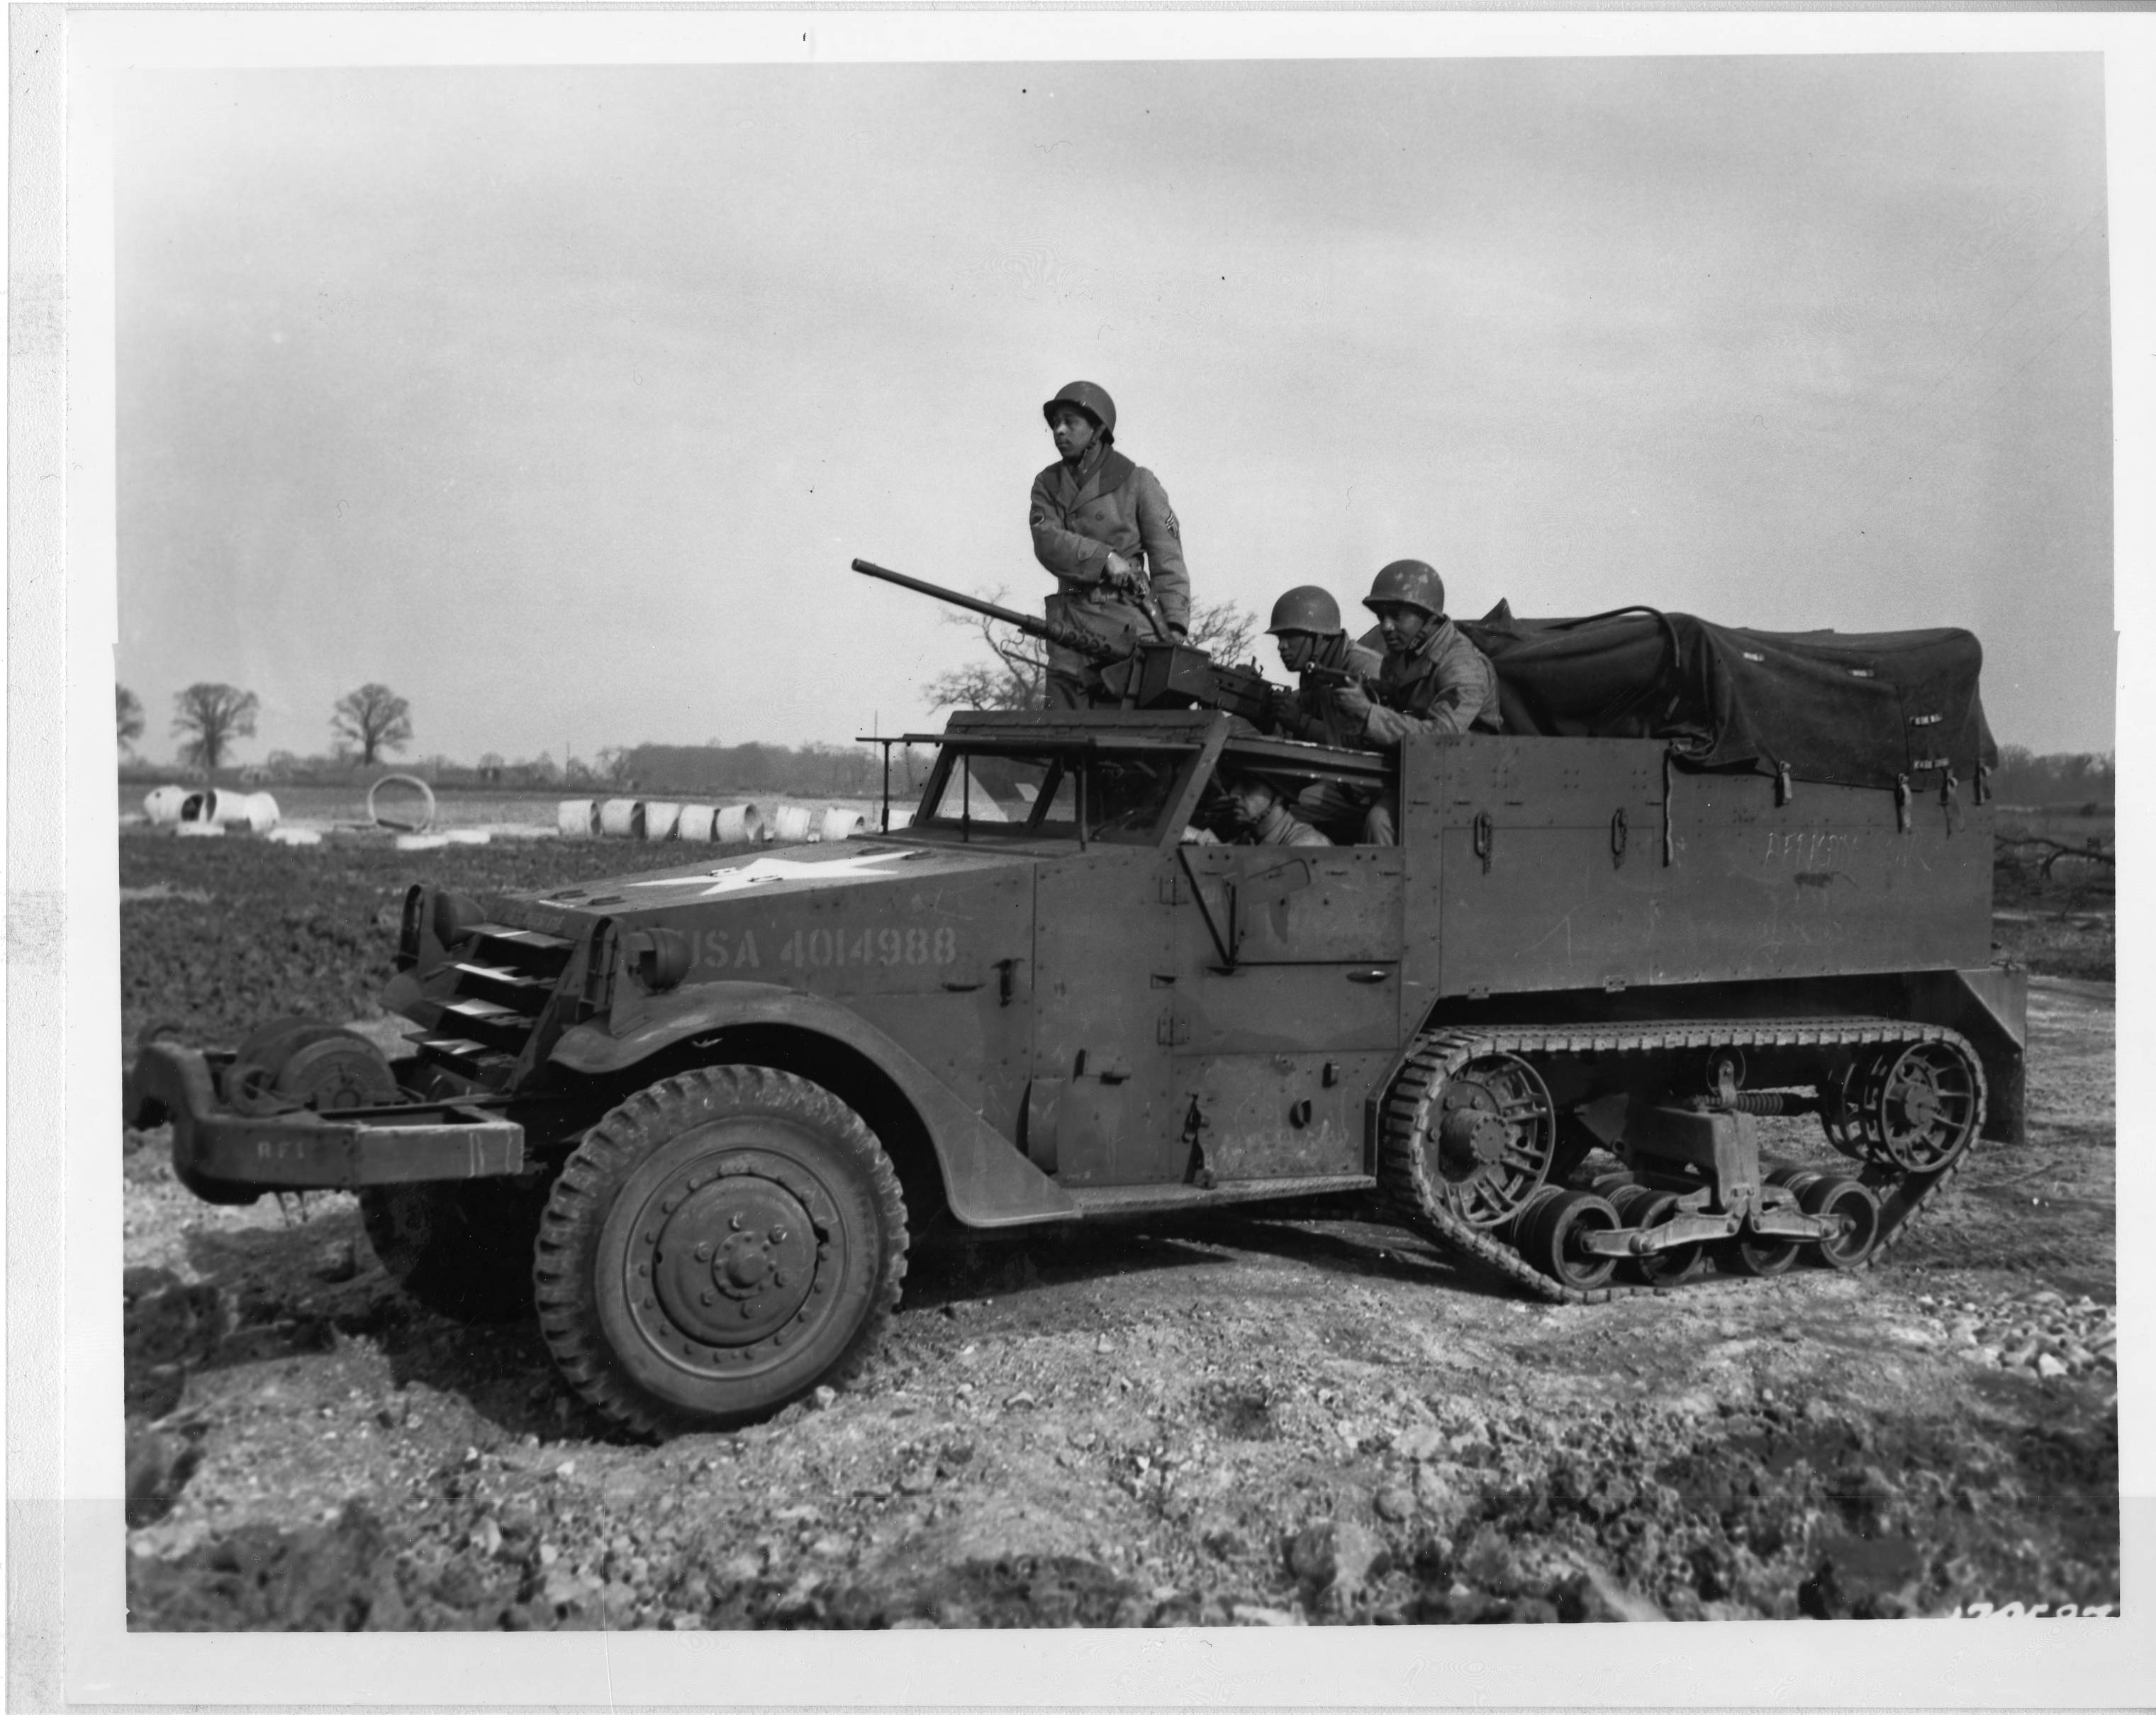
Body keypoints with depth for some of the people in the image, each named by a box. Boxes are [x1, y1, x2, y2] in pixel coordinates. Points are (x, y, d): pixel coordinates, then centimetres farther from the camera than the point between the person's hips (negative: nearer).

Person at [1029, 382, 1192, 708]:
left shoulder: (1137, 482, 5)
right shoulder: (1047, 484, 16)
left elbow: (1168, 559, 0)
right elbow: (1047, 542, -2)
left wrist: (1174, 626, -12)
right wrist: (1104, 557, -16)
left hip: (1127, 625, -3)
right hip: (1069, 629, 3)